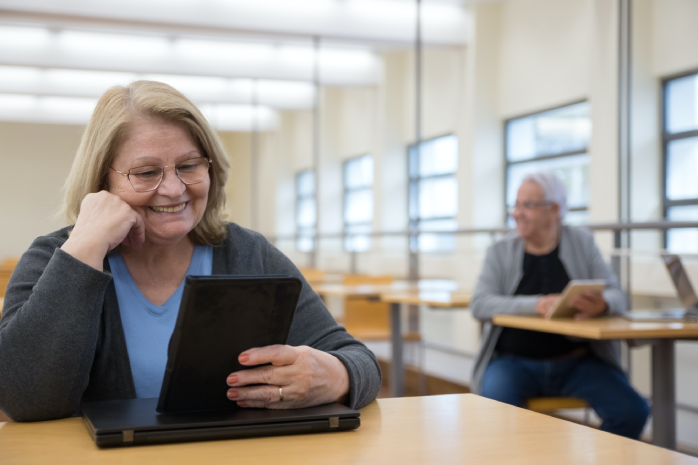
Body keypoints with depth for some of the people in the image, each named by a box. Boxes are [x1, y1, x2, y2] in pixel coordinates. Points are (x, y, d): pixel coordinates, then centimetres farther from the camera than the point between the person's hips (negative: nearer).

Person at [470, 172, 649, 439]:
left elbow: (616, 295, 0)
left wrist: (602, 305, -26)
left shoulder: (582, 243, 9)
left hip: (578, 362, 1)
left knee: (632, 412, -20)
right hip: (515, 362, -1)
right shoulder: (501, 252, 7)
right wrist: (535, 305, -25)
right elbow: (480, 304, -8)